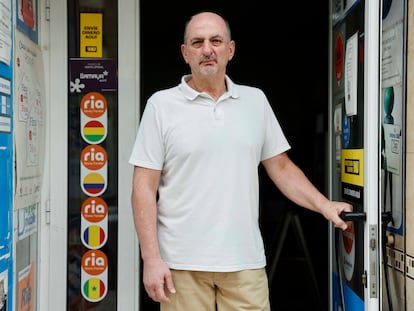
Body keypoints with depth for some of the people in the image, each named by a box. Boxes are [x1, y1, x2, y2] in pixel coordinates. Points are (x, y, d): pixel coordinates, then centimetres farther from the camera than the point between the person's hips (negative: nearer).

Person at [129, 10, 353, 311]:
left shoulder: (255, 100, 9)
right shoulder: (161, 105, 0)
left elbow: (281, 167, 13)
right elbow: (145, 187, -3)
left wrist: (325, 205, 0)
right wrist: (151, 259, -9)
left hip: (246, 262, 2)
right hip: (182, 264, -2)